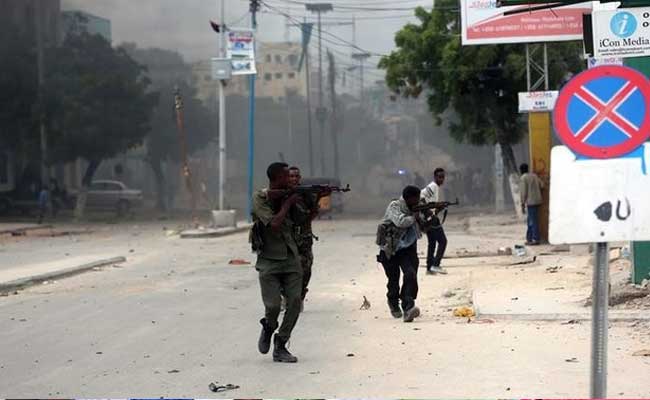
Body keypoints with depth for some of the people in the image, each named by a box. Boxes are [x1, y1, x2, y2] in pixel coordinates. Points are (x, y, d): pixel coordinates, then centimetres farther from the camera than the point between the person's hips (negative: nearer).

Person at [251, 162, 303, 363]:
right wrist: (287, 204, -10)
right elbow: (274, 224, -19)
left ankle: (280, 347, 4)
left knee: (295, 301, -7)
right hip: (269, 260, -4)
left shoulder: (288, 195, 9)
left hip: (291, 258, 5)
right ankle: (268, 328, 24)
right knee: (273, 305, -11)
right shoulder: (260, 198, -7)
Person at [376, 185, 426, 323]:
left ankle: (408, 308, -28)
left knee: (411, 275, -20)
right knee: (394, 280, 7)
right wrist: (414, 217, -18)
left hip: (407, 249, 4)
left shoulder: (415, 209, 6)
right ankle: (393, 303, 37)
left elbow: (423, 226, 12)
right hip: (390, 250, -4)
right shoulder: (394, 207, -14)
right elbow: (400, 222, -31)